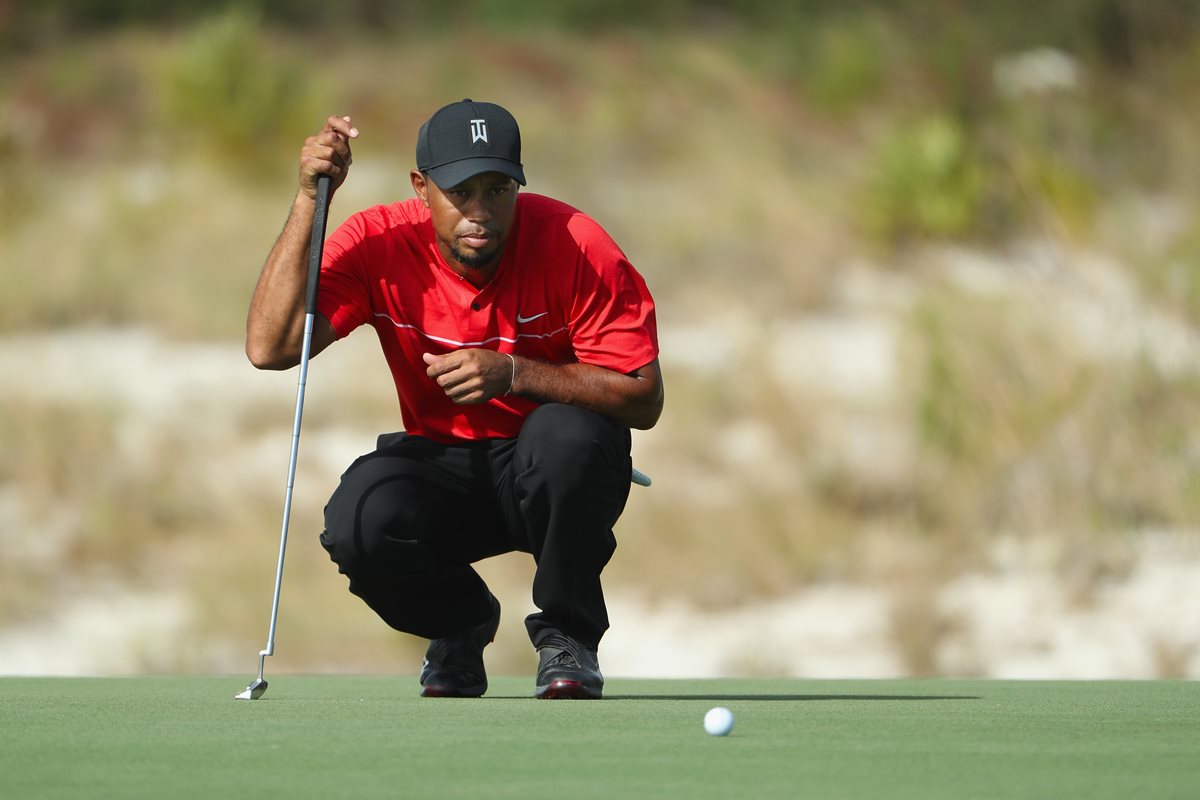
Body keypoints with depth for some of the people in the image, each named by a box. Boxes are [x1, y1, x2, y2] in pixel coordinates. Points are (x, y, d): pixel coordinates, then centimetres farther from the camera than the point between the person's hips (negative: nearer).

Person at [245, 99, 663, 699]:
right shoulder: (379, 245, -12)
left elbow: (643, 399, -17)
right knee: (361, 519, -32)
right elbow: (269, 347, -24)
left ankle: (567, 636, -8)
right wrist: (309, 200, -27)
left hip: (556, 471, -1)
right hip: (441, 465, 1)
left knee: (565, 435, -37)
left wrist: (513, 373, -30)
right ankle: (459, 622, 6)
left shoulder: (575, 244, -18)